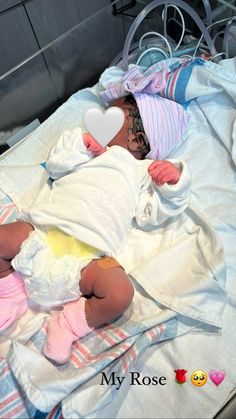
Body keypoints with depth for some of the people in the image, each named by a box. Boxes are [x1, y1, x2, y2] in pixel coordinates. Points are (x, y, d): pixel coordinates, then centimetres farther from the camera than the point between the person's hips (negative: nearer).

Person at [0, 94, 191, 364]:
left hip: (86, 256, -3)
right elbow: (54, 166, 17)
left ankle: (72, 323, 1)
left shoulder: (142, 171, 19)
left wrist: (173, 184, -5)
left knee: (120, 293, -26)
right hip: (42, 232, 4)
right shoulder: (87, 151, 26)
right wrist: (79, 143, 4)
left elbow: (153, 212, 10)